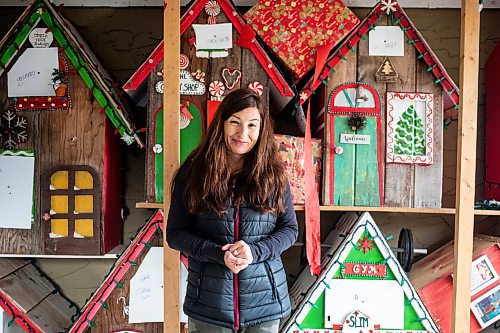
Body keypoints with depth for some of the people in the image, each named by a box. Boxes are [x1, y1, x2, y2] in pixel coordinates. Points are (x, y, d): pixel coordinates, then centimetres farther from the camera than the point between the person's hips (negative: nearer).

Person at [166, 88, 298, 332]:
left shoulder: (274, 175, 0)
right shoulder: (194, 171, -3)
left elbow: (290, 229, 4)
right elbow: (175, 233, -2)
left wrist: (255, 252, -14)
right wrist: (219, 254, -17)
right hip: (209, 301, -1)